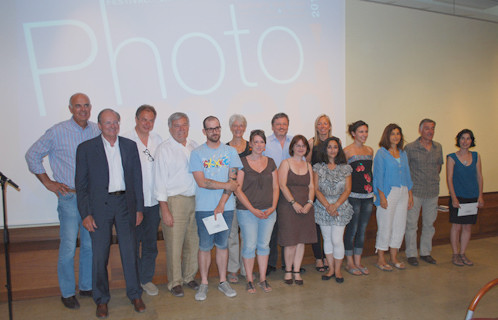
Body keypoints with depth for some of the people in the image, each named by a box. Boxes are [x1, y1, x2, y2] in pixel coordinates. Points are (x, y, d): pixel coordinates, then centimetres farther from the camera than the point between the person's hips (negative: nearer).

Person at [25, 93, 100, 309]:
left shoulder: (96, 131, 5)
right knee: (68, 246, 0)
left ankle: (86, 286, 28)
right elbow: (32, 155, 2)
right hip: (69, 196, -4)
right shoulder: (58, 132, -6)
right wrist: (48, 183, -1)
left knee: (90, 244, 12)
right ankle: (67, 293, 18)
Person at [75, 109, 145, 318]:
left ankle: (135, 295, 26)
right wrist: (85, 213, -6)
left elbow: (137, 178, 7)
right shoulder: (86, 148, -1)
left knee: (130, 252, 9)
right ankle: (102, 300, 25)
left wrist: (139, 208, 4)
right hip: (99, 206, -1)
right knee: (100, 255, 7)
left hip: (125, 203, 2)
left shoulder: (130, 146, 5)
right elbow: (81, 184, -1)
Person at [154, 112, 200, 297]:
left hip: (195, 199, 5)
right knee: (174, 244, 1)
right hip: (174, 201, -4)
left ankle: (189, 276, 31)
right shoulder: (164, 149, -4)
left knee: (193, 242, 12)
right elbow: (160, 181, -7)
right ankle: (175, 282, 20)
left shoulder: (194, 146, 10)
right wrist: (165, 210, -11)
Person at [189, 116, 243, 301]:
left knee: (222, 245, 11)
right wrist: (227, 185, -7)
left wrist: (221, 204, -11)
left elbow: (233, 180, -2)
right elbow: (201, 182, -9)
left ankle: (223, 281, 24)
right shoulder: (197, 153, 0)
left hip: (226, 207, 2)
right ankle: (203, 283, 19)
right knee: (205, 246, 5)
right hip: (204, 208, -2)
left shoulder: (230, 152, 6)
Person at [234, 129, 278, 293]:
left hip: (268, 212, 4)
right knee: (249, 245, 1)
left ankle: (263, 279, 24)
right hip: (247, 211, -3)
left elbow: (275, 187, 10)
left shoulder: (270, 162, 8)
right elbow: (238, 189, -8)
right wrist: (253, 209, -13)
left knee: (264, 244, 10)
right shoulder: (242, 162, -4)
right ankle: (249, 280, 18)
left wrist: (273, 207, -4)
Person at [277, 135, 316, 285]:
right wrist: (294, 203, -14)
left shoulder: (308, 165, 15)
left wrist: (309, 203, -6)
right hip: (288, 206, -4)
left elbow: (311, 186, 10)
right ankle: (288, 271, 16)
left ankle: (297, 271, 18)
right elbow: (282, 185, -8)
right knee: (290, 241, -2)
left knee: (301, 240, 6)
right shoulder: (286, 163, 0)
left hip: (305, 207, 4)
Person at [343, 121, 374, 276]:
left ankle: (358, 261, 23)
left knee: (362, 229, 11)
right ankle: (349, 263, 16)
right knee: (352, 229, 2)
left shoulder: (370, 150, 13)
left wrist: (372, 189, 14)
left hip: (368, 195, 6)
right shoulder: (347, 151, -6)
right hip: (353, 195, -6)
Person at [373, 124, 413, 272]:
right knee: (385, 227, -2)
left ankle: (394, 258, 22)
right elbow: (378, 176, -9)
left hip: (403, 193, 6)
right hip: (388, 193, -6)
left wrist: (410, 194, 13)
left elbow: (407, 174, 17)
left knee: (400, 226, 9)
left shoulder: (403, 153, 13)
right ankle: (380, 259, 11)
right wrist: (382, 197, -15)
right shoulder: (381, 153, -5)